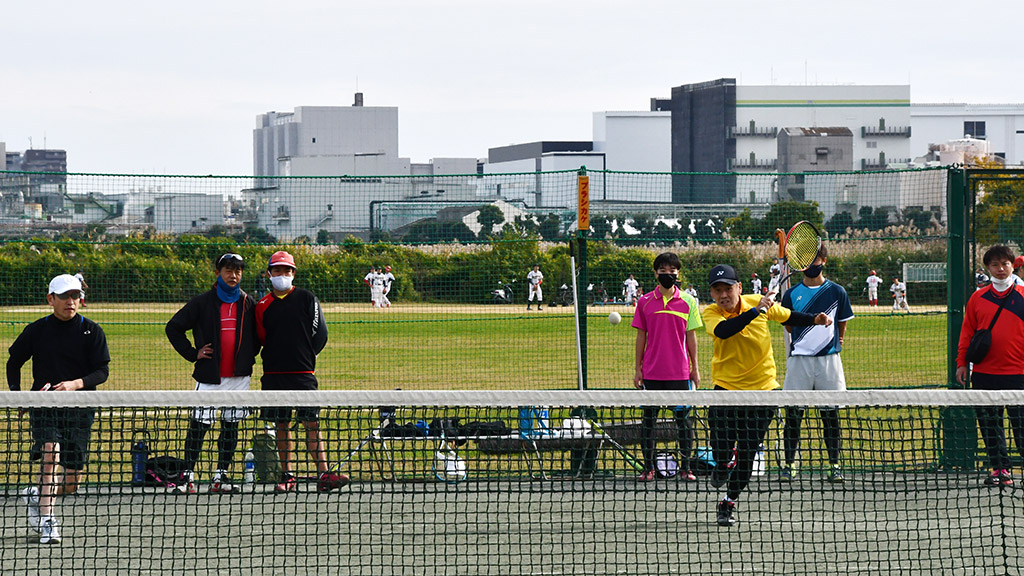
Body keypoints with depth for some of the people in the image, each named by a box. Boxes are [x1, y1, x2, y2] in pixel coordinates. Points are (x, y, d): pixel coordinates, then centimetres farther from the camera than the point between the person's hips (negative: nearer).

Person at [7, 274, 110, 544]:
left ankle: (37, 495, 34)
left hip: (79, 409, 1)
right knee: (51, 451, -28)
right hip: (44, 406, -1)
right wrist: (15, 393, 5)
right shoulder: (37, 330, 4)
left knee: (73, 480, 1)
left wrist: (76, 384, -23)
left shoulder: (92, 331, 1)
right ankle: (47, 522, -28)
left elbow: (102, 371, -5)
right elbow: (14, 361, 18)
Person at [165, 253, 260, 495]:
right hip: (209, 375, -3)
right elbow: (173, 327, 5)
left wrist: (250, 356, 7)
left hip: (239, 375, 3)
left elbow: (258, 334, 22)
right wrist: (192, 353, -1)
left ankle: (222, 475, 11)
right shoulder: (203, 302, 0)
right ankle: (187, 475, -4)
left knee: (231, 425, 5)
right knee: (199, 424, -7)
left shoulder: (248, 303, 8)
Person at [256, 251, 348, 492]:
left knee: (312, 423, -8)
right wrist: (274, 361, 8)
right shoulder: (263, 305, 10)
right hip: (274, 375, 2)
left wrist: (304, 358, 3)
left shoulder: (306, 299, 4)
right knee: (282, 426, 4)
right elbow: (262, 339, 15)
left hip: (303, 373, -2)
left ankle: (323, 475, -12)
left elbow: (320, 334, 2)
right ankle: (287, 477, 8)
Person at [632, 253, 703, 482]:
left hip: (680, 372, -1)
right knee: (649, 418, 2)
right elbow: (641, 336, 8)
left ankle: (685, 468, 8)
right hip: (652, 373, 1)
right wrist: (637, 368, 5)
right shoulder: (645, 302, 4)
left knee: (683, 418, 1)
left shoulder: (688, 301, 4)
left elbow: (691, 336, 7)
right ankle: (648, 468, 9)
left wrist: (695, 368, 5)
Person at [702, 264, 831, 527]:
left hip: (761, 387, 1)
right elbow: (722, 330, -34)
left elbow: (788, 317, 15)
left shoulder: (757, 302, -4)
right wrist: (755, 311, -38)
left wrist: (814, 320, 0)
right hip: (726, 386, -1)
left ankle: (730, 500, 20)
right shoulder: (711, 313, -11)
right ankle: (723, 464, 33)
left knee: (748, 452, 0)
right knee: (721, 449, -6)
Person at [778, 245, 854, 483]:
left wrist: (833, 341, 12)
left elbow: (842, 326, 14)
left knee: (830, 414, 1)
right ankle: (789, 464, 6)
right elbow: (789, 327, 13)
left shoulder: (836, 292, 5)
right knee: (793, 414, -2)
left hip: (828, 359, -1)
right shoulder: (791, 294, 6)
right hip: (799, 359, 1)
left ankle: (834, 465, 8)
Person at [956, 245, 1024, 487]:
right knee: (989, 425, 5)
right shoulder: (977, 299, 9)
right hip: (984, 373, 3)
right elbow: (967, 333, 12)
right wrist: (962, 362, 6)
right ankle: (1000, 468, 11)